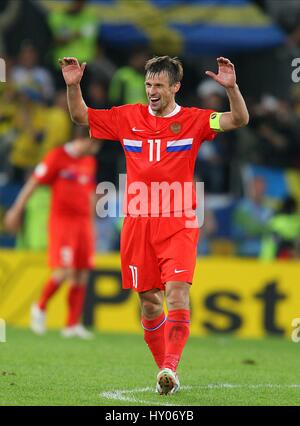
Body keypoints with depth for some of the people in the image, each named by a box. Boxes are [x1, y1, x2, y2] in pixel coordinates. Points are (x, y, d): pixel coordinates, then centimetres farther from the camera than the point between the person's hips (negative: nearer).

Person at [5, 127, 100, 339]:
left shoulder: (90, 162, 15)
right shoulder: (57, 157, -5)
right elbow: (34, 182, -3)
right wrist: (16, 210, -3)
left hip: (83, 221, 6)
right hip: (62, 219, -6)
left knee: (82, 274, -1)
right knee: (65, 270, -15)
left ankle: (73, 325, 1)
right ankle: (40, 308, 7)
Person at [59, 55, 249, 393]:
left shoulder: (193, 120, 1)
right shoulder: (128, 118, 9)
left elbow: (239, 120, -8)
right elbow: (81, 116, 14)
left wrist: (231, 88, -25)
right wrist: (73, 86, -2)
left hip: (178, 222, -3)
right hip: (138, 223, 3)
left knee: (177, 290, -19)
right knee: (149, 301, 5)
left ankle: (171, 365, -23)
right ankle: (164, 368, 16)